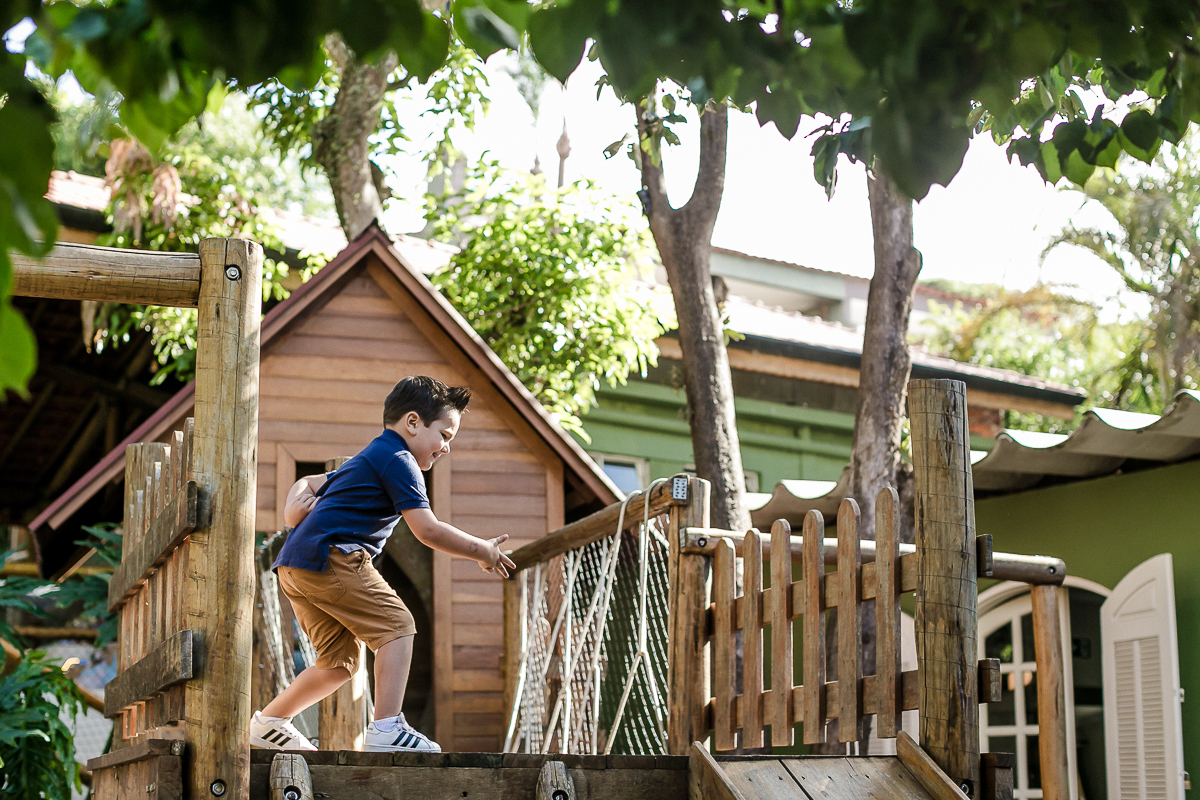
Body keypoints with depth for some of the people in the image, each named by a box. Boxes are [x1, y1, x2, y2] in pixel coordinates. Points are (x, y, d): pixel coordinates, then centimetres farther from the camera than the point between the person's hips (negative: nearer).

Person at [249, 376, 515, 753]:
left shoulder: (366, 460, 29)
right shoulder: (398, 460, -4)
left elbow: (309, 483, 31)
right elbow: (427, 529, -11)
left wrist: (294, 505, 9)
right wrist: (482, 551, -1)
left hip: (294, 566, 10)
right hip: (328, 556, -10)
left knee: (340, 660, 13)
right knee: (396, 625, -11)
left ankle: (268, 721, 22)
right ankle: (387, 729, -19)